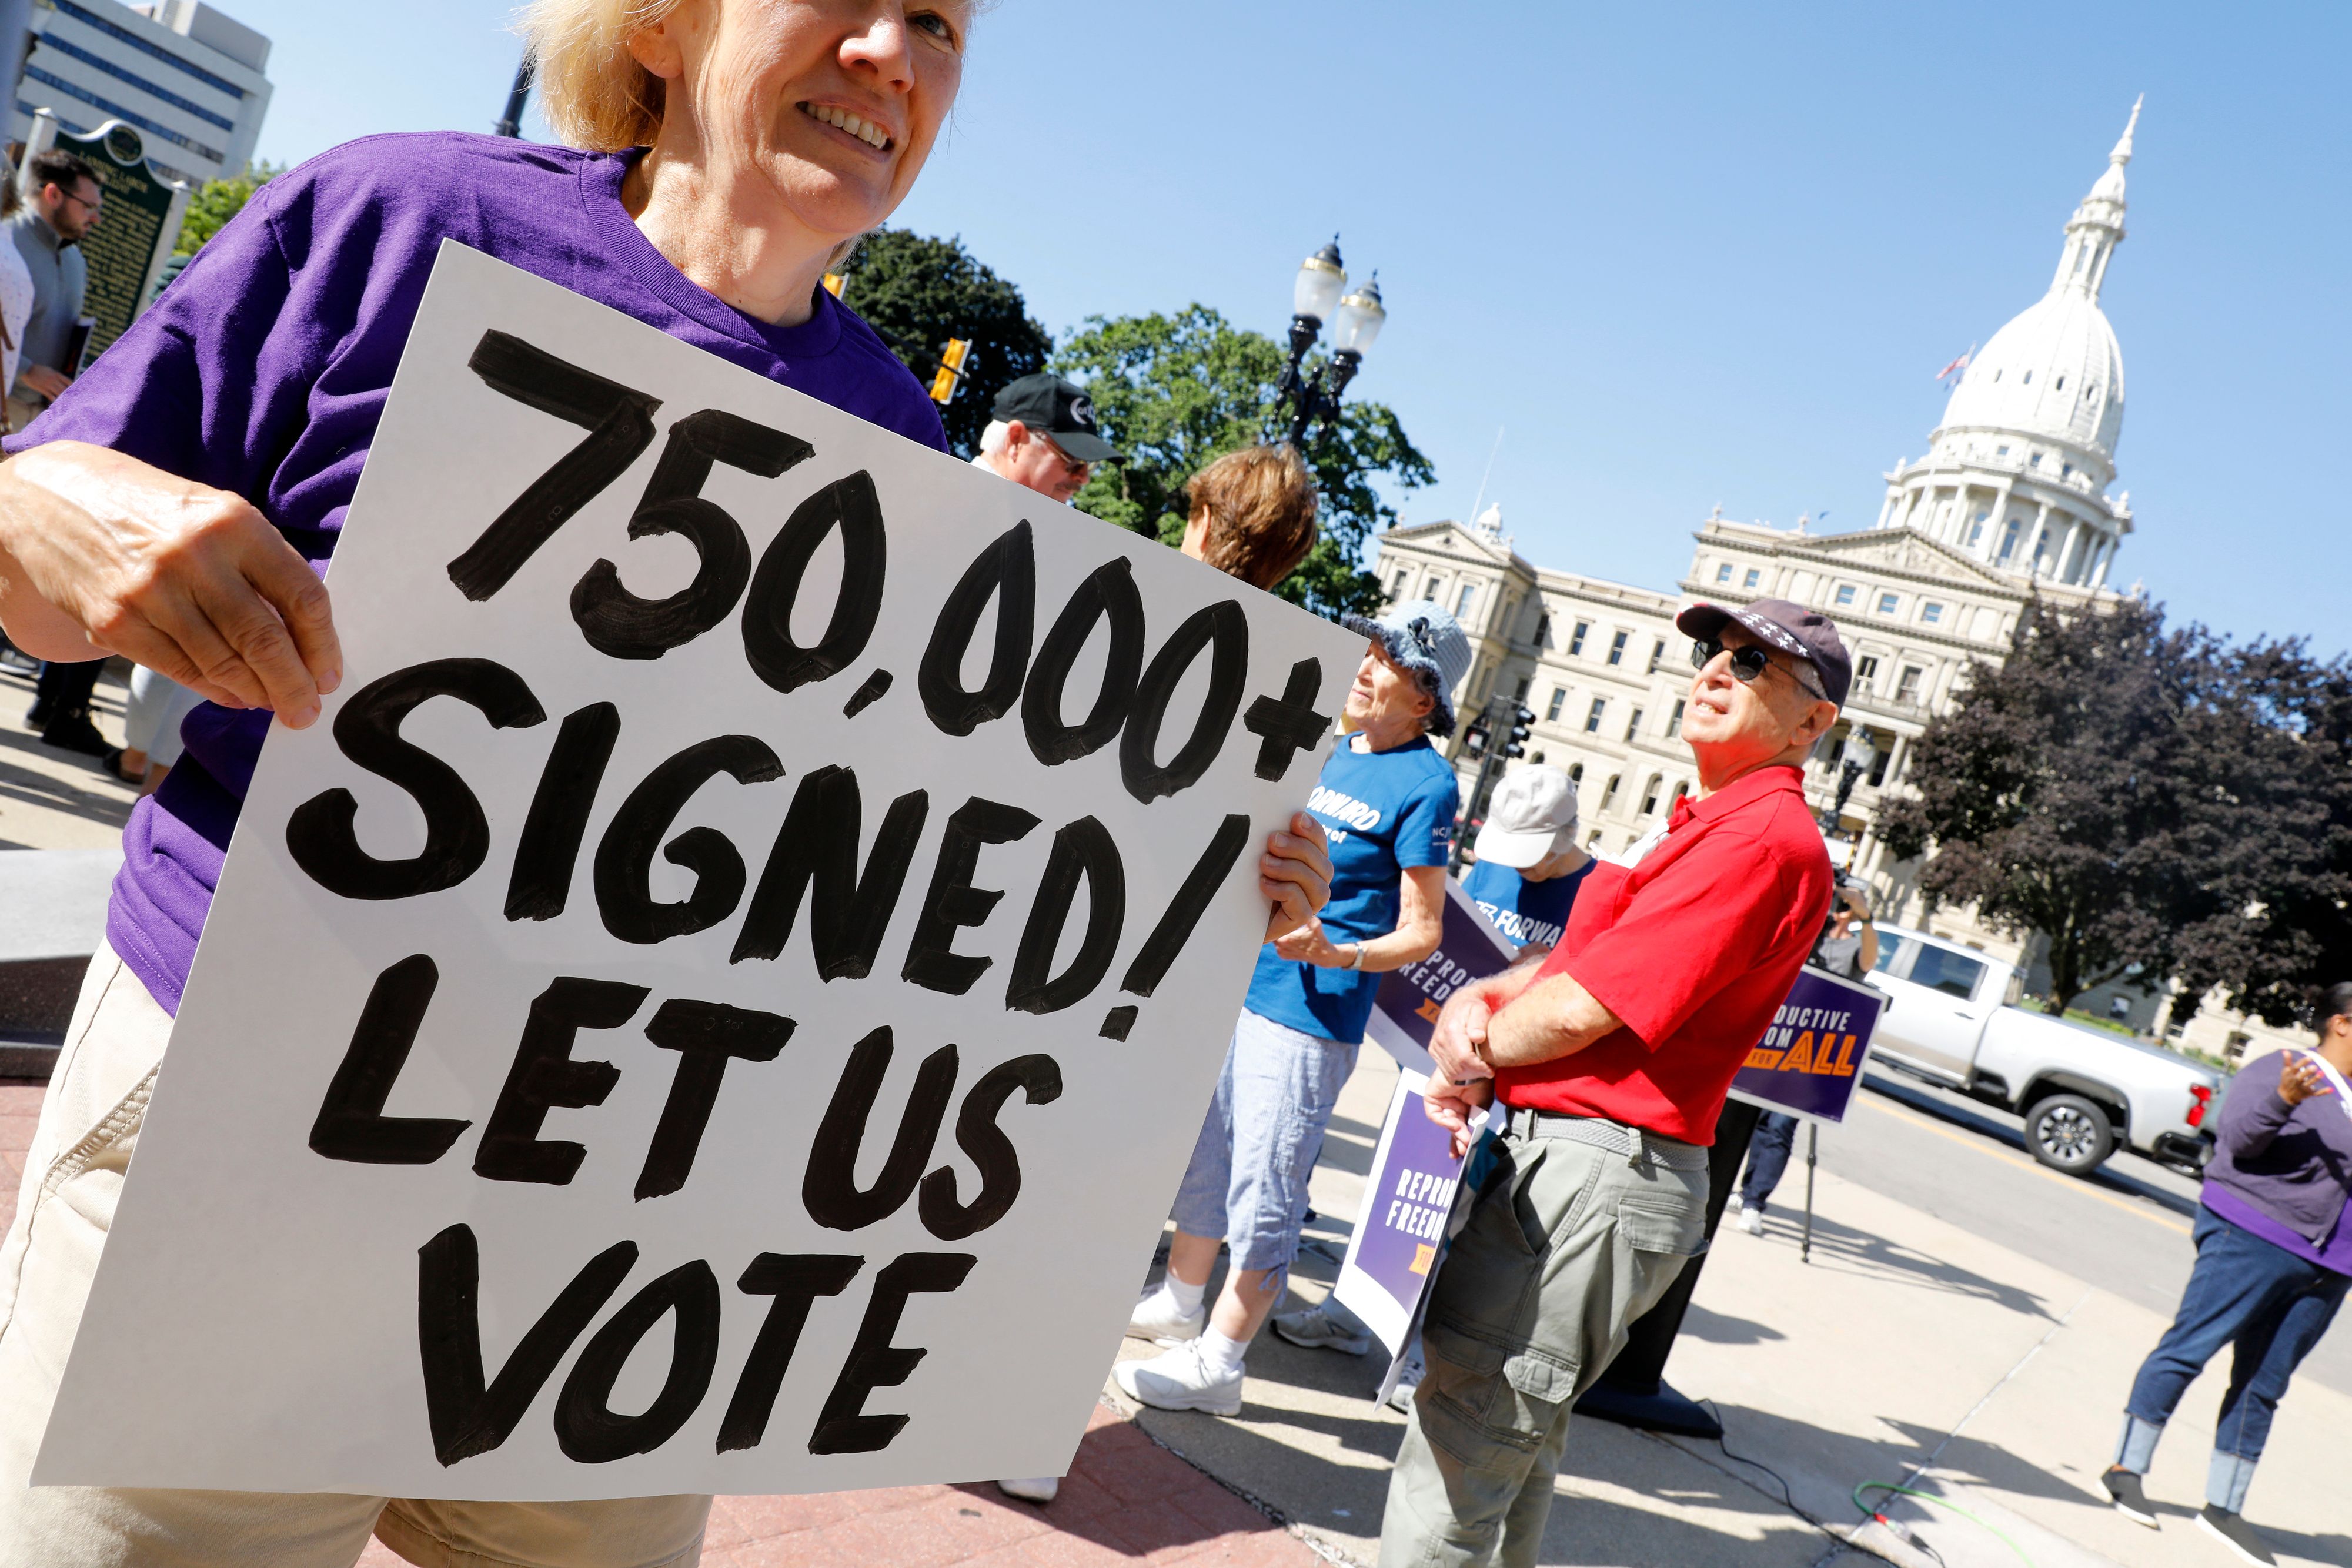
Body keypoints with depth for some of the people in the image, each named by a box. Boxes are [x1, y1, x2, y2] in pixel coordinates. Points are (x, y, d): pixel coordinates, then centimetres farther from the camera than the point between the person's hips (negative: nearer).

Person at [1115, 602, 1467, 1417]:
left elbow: (1421, 932, -12)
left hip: (1311, 1013, -8)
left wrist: (1337, 954, -27)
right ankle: (1179, 1303, 36)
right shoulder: (1331, 754, 12)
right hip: (1237, 984, 8)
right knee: (1203, 1154, 19)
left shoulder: (1426, 784, -10)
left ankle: (1216, 1361, 8)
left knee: (1264, 1189, -2)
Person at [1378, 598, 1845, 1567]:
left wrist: (1475, 1055, -2)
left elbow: (1581, 1012, -19)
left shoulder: (1764, 839, -15)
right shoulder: (1705, 823, 19)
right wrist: (1478, 1000, -2)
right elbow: (1579, 959, 18)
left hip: (1593, 1176, -10)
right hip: (1555, 1157, 11)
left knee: (1459, 1450, -5)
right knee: (1516, 1435, 23)